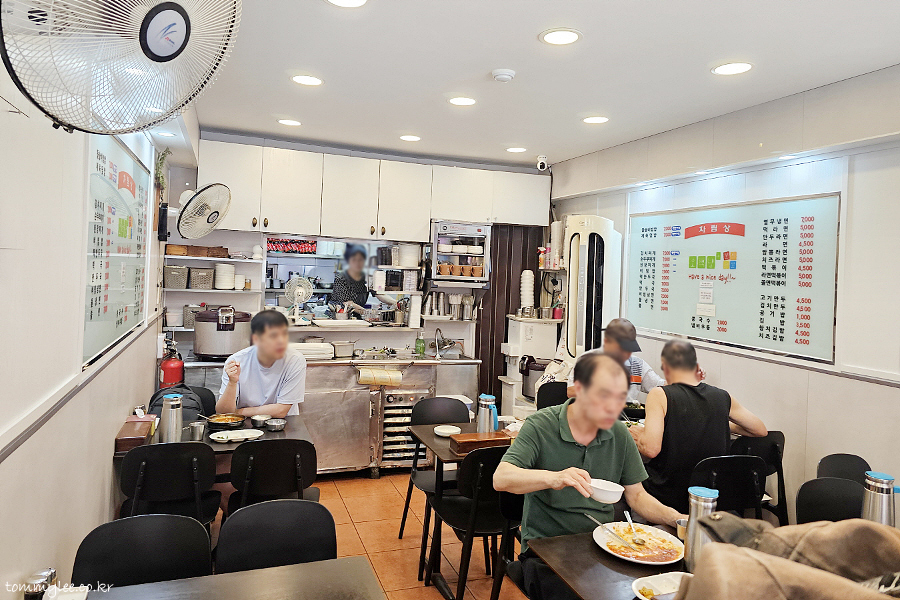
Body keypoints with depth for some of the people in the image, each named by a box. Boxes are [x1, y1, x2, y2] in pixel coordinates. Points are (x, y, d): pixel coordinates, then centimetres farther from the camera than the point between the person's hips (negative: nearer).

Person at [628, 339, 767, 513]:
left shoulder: (660, 396, -14)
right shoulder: (723, 397, 0)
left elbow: (651, 449, -24)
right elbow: (761, 430, 13)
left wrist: (637, 435, -2)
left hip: (666, 498, -5)